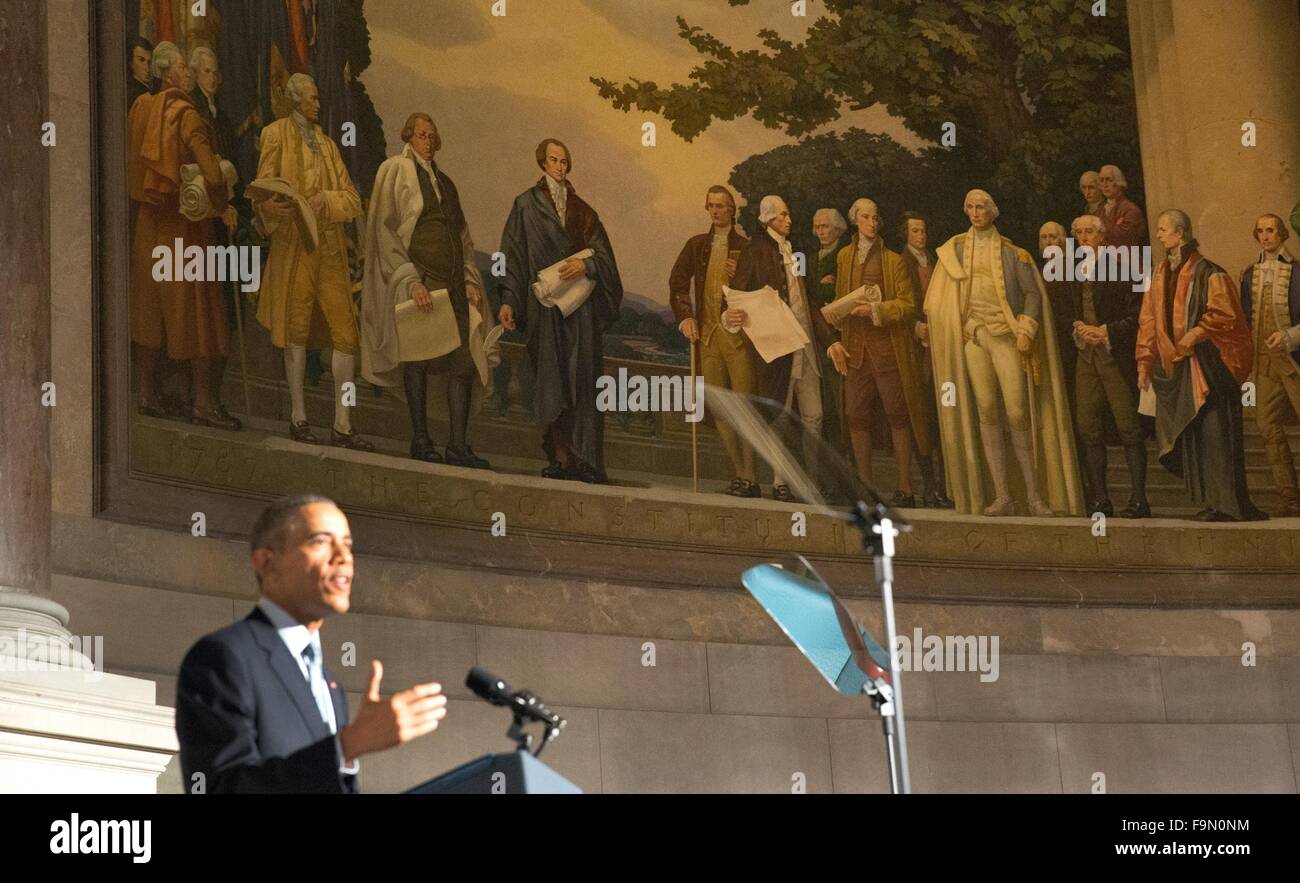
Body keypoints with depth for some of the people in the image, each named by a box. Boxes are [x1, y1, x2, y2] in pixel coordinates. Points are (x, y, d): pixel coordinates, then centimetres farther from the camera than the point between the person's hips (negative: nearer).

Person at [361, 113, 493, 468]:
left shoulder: (442, 179, 20)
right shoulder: (395, 170, 1)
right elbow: (385, 230, -7)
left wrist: (469, 281, 8)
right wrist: (410, 281, -16)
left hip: (452, 280, 6)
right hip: (417, 277, -5)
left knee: (463, 359, -3)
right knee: (418, 357, -3)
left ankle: (458, 447, -2)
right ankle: (420, 440, 6)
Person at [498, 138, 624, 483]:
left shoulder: (582, 210, 17)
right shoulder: (526, 205, 8)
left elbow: (603, 254, 11)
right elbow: (513, 255, 2)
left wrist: (586, 265, -12)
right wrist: (508, 301, -8)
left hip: (581, 305, 2)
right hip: (544, 303, -2)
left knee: (582, 382, -4)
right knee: (553, 380, -8)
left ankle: (584, 461, -6)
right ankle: (561, 458, -8)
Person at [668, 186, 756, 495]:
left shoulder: (746, 246, 0)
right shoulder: (697, 245, 14)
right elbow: (677, 281, 15)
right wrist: (684, 316, 3)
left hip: (739, 333, -5)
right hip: (707, 334, 5)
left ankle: (749, 478, -6)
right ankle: (739, 473, 14)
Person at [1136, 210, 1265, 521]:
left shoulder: (1207, 273, -7)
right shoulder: (1161, 275, 14)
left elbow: (1224, 314, -12)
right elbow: (1149, 321, 16)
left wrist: (1195, 334, -21)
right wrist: (1145, 361, 11)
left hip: (1206, 364, -7)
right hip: (1175, 366, 7)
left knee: (1215, 433, -10)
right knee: (1189, 434, 4)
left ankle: (1229, 503, -8)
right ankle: (1211, 499, 10)